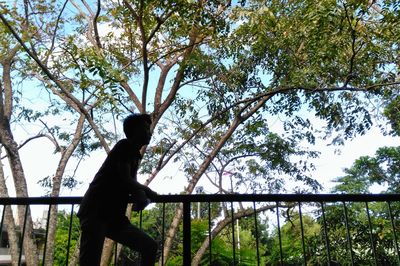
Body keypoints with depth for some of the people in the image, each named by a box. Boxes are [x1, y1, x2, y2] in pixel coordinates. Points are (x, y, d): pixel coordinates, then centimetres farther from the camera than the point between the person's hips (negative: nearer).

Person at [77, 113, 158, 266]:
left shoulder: (134, 156, 19)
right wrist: (147, 192, 0)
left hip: (114, 217, 9)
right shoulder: (125, 146, -5)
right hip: (95, 213, -9)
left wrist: (142, 196, -5)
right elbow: (125, 180, -16)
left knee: (150, 246, 6)